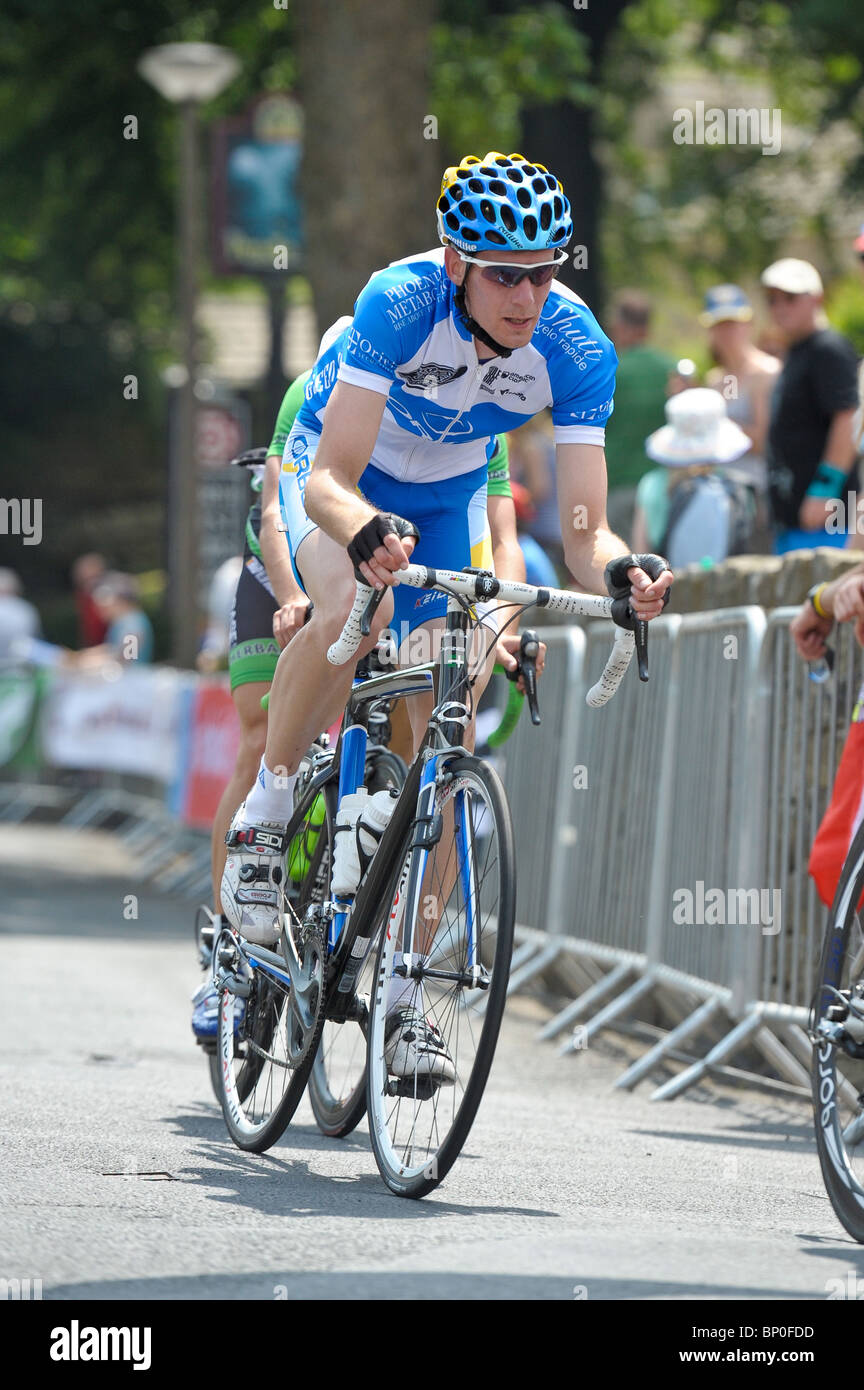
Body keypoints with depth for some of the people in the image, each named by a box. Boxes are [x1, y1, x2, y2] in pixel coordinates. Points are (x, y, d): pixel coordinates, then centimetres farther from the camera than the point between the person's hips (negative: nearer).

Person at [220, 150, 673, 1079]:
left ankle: (405, 998, 3)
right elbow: (330, 479, -39)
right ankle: (264, 814, -13)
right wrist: (365, 533, -61)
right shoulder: (403, 303, -35)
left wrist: (617, 571, -49)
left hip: (447, 496, 3)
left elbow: (583, 527, -26)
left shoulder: (575, 349, -26)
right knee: (358, 606, -37)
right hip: (338, 476, -3)